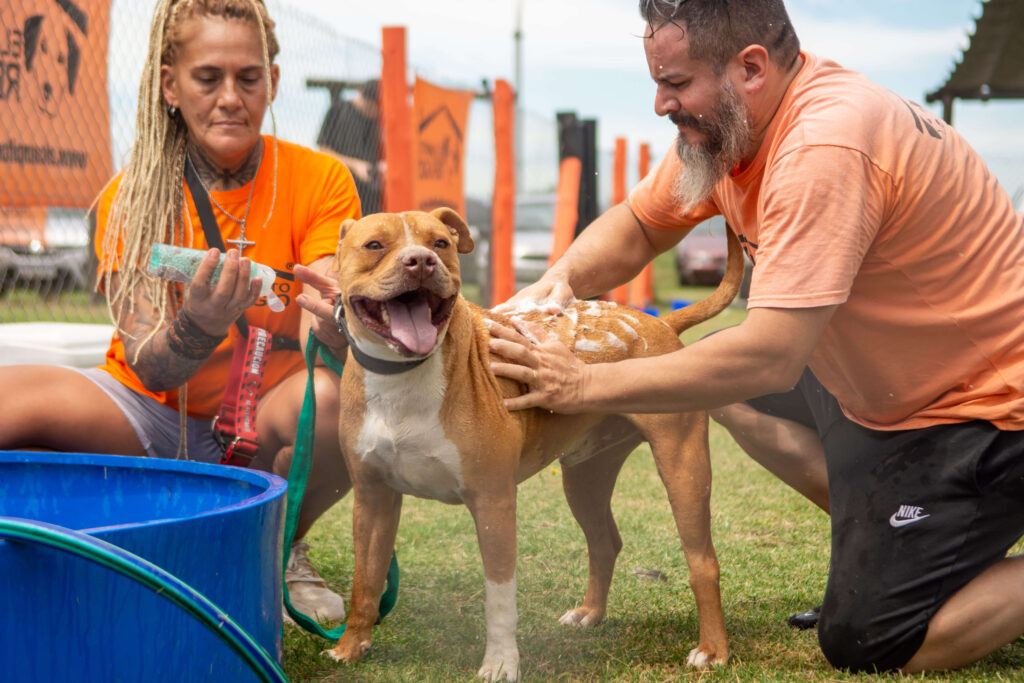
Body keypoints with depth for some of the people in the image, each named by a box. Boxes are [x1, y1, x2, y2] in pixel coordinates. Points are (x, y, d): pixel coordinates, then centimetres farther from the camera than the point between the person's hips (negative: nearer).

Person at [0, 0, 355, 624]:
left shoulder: (320, 181, -7)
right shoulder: (131, 199, -6)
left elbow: (325, 340, -15)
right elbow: (148, 367, -16)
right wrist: (198, 328, -39)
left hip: (265, 432, 1)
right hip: (153, 418, -1)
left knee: (334, 397, -34)